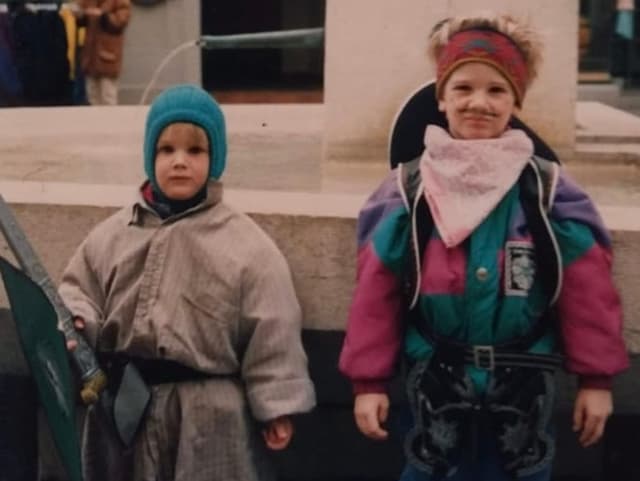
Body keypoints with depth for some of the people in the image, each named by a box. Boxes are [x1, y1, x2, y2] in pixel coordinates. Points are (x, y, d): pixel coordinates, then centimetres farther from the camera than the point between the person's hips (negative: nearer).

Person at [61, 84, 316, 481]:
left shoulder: (246, 246, -8)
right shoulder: (111, 235, 3)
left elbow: (271, 334, -7)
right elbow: (80, 290, 12)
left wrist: (276, 407, -8)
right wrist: (73, 324, -10)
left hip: (209, 415, -4)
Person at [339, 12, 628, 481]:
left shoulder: (549, 189, -4)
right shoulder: (406, 191, -4)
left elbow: (586, 289, -2)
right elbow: (376, 292, -2)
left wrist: (595, 378, -2)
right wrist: (370, 380, -3)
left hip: (523, 387, 0)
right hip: (436, 385, 0)